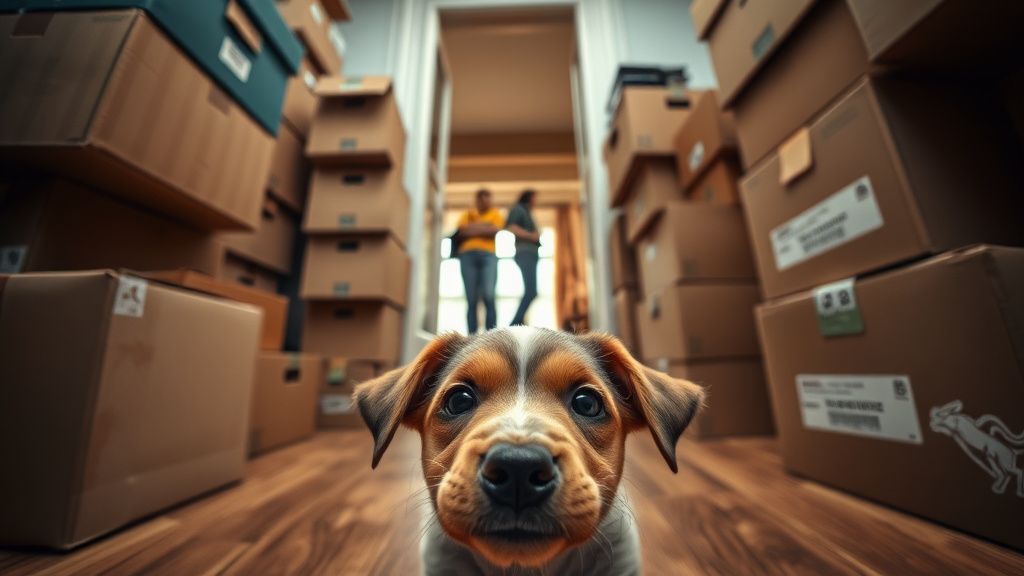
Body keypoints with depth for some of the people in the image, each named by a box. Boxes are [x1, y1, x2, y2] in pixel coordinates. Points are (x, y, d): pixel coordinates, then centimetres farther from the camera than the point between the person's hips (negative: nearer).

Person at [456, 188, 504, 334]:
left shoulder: (496, 214, 19)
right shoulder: (468, 214, 24)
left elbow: (495, 231, 0)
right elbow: (462, 231, 6)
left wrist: (473, 229, 4)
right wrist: (484, 226, 1)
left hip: (488, 255, -1)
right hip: (468, 255, 2)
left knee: (488, 297, -15)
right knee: (472, 301, -3)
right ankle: (472, 337, -2)